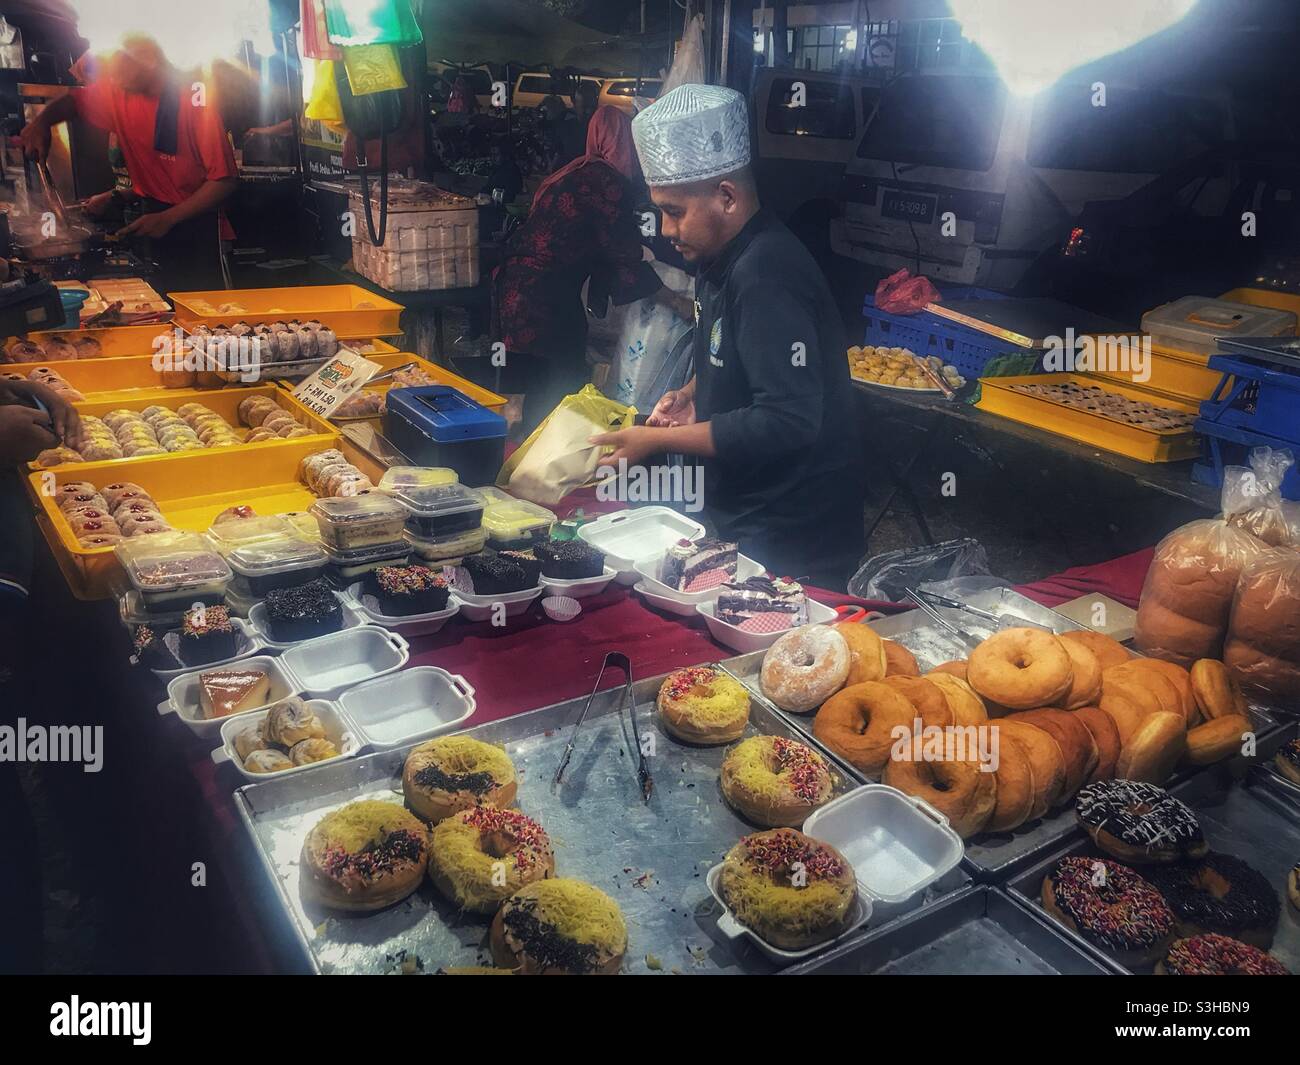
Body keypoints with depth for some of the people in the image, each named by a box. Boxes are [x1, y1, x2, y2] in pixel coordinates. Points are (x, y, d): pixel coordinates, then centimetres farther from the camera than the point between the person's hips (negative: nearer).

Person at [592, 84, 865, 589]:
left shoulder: (767, 276, -24)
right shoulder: (721, 259, 8)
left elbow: (787, 423, -29)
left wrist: (659, 441, -24)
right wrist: (693, 394, 3)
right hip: (736, 515, 9)